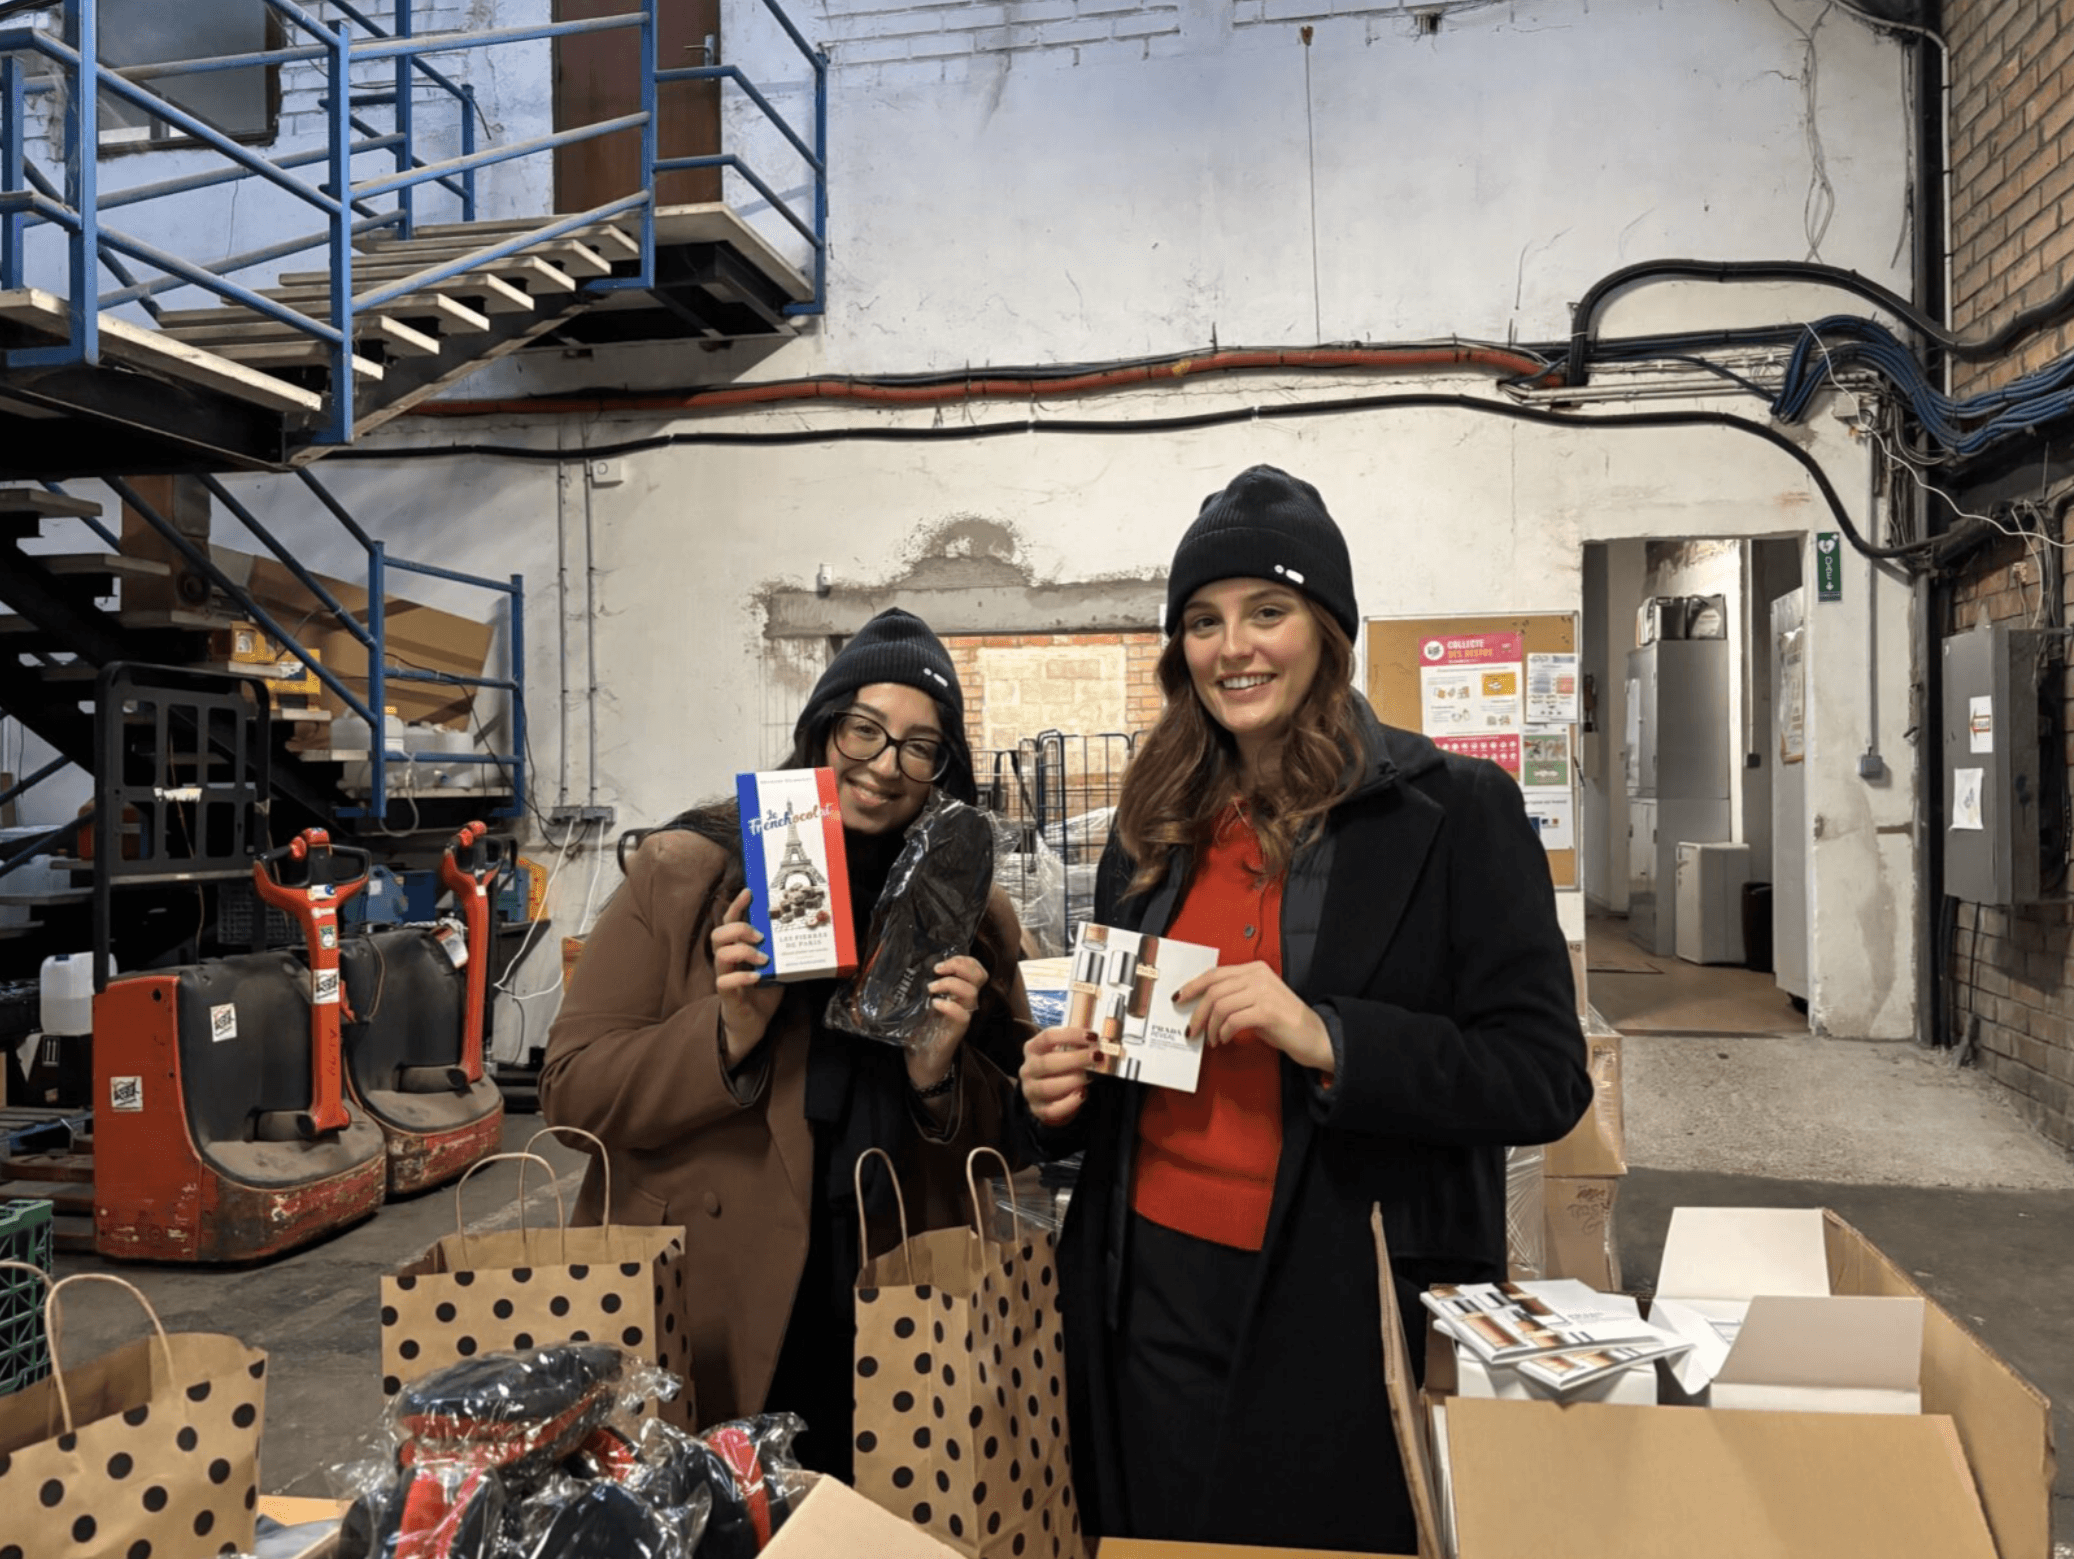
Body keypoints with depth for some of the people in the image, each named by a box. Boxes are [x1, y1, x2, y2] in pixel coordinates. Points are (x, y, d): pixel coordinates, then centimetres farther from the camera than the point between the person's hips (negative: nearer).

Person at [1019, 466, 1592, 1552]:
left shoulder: (1454, 812, -8)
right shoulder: (1155, 828, 7)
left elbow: (1545, 1078, -12)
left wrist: (1329, 1039, -25)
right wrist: (1059, 1091, -4)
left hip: (1344, 1311, -4)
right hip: (1151, 1295, 5)